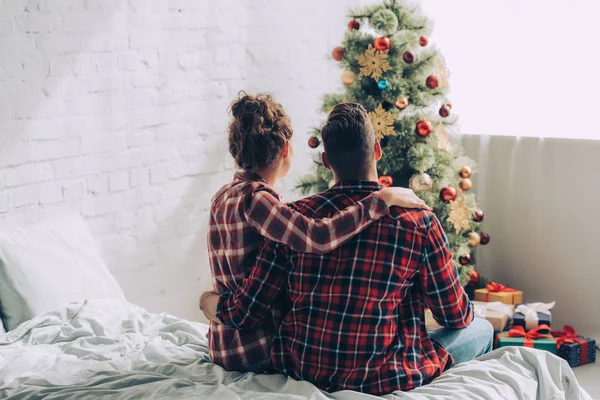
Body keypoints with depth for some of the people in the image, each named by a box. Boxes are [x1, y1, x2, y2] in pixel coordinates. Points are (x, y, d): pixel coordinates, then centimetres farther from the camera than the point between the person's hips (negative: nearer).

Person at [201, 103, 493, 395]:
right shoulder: (419, 222, -15)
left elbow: (245, 313, -7)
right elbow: (456, 316, -4)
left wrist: (207, 301, 16)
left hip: (302, 369, 4)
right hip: (383, 380, -4)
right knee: (481, 329, 22)